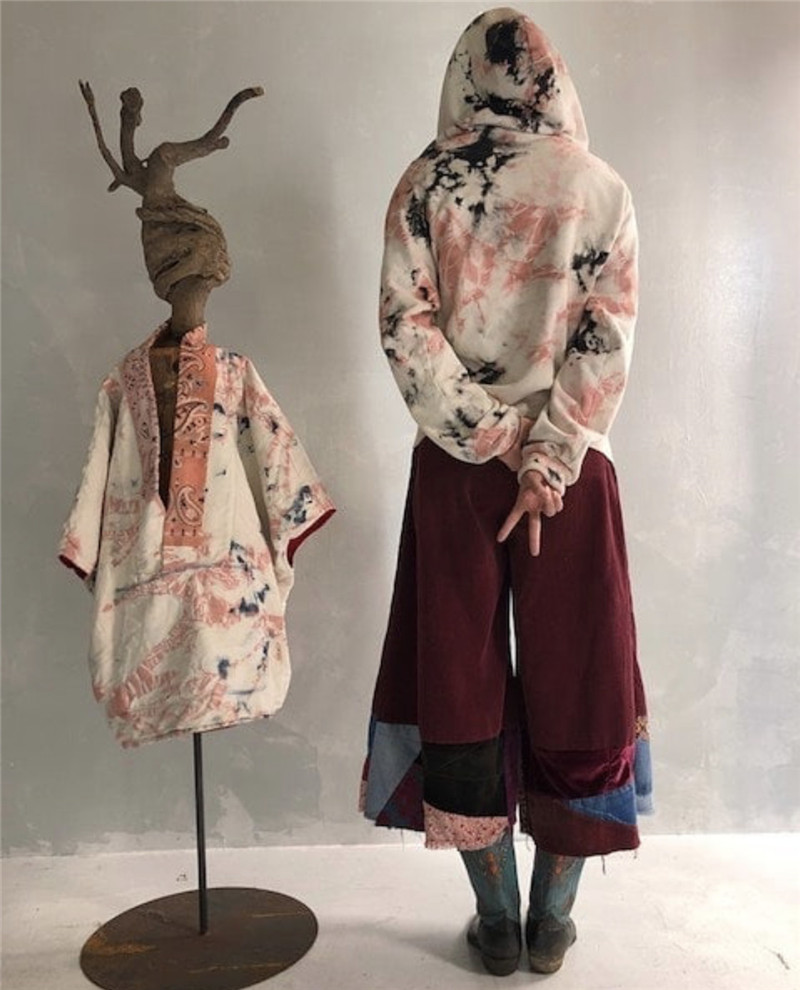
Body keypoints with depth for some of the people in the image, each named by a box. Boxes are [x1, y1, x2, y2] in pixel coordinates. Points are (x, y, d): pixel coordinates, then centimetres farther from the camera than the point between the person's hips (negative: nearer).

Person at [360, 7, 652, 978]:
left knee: (462, 684, 11)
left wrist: (492, 443, -6)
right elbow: (606, 342, -6)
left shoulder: (423, 185, 1)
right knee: (572, 684, 11)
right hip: (571, 468, 1)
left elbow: (405, 324, -7)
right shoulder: (600, 187, 2)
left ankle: (497, 920, 23)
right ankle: (552, 920, 25)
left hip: (456, 465, 0)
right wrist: (546, 463, -8)